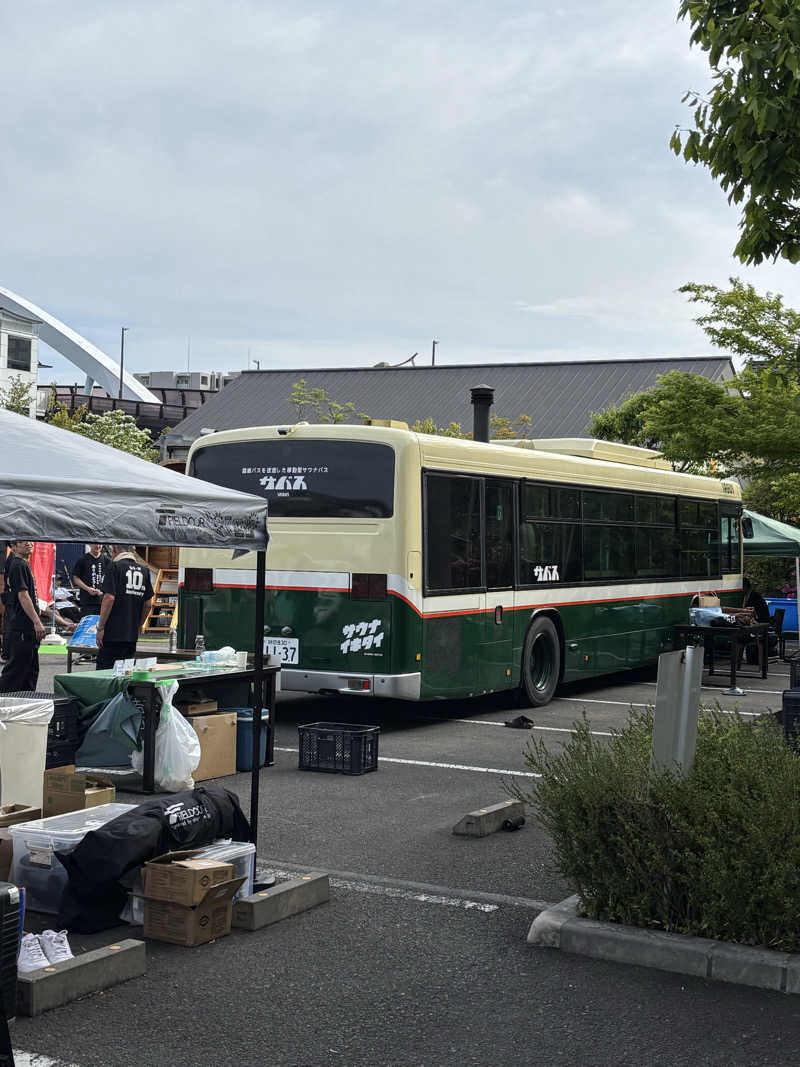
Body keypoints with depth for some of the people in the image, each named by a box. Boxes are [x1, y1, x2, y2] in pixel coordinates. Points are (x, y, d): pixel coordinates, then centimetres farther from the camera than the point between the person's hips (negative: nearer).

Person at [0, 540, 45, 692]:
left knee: (31, 670, 12)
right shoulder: (19, 565, -13)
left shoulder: (24, 565, 17)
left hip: (28, 629, 10)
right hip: (22, 628, -10)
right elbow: (23, 596, -20)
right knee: (16, 669, -8)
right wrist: (37, 622, -23)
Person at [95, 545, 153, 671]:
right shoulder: (144, 570, 10)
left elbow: (109, 598, -16)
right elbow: (148, 603, 11)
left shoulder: (115, 567, -8)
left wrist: (100, 627, -11)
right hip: (133, 635, 6)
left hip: (113, 633, -6)